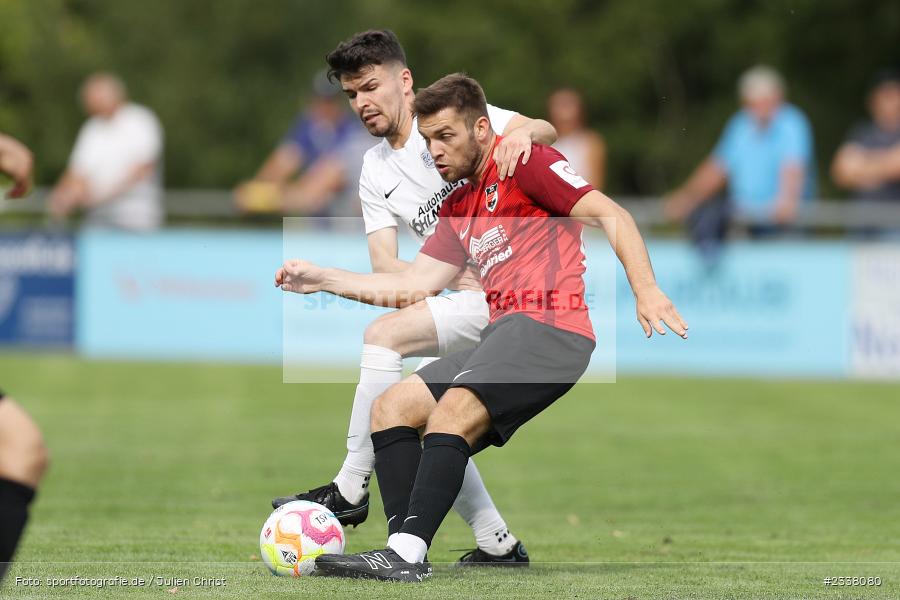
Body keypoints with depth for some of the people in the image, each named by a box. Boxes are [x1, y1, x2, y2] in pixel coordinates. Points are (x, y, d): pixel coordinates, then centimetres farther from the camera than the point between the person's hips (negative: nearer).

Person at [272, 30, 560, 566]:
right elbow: (384, 264, 4)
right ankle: (497, 543, 16)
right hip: (473, 296, 9)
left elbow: (544, 130, -17)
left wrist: (520, 133, -41)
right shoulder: (375, 171, 15)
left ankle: (351, 488, -17)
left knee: (384, 334, -21)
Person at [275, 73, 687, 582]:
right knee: (392, 408, 2)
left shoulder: (524, 163, -1)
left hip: (550, 329, -10)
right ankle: (404, 548, -13)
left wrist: (646, 290, -23)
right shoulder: (458, 208, 25)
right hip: (505, 333, 10)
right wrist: (322, 279, 21)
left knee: (452, 412, -27)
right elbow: (413, 286, 26)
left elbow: (611, 215, -9)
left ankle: (408, 555, -36)